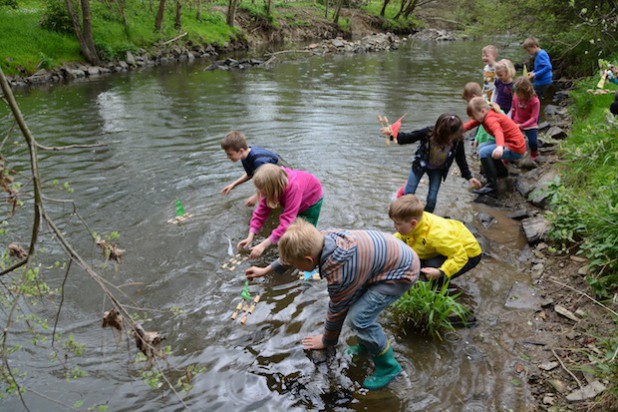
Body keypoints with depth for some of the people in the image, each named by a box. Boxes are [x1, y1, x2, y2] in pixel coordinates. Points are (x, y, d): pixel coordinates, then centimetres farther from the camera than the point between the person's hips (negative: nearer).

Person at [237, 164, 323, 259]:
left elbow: (287, 221, -49)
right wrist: (250, 236, -32)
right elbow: (261, 210, -21)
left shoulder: (293, 187, -47)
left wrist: (263, 245, -52)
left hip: (312, 199, -5)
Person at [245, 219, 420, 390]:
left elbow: (337, 310, -13)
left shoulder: (339, 274, -32)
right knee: (351, 301, 9)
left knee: (358, 318, -15)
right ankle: (367, 344, 30)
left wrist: (327, 341, 6)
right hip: (392, 251, 9)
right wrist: (265, 270, 21)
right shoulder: (322, 238, -12)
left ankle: (388, 366, 7)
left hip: (403, 271, -9)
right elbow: (292, 254, 10)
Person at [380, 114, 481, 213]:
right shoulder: (428, 133, -32)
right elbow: (408, 138, -21)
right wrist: (394, 134, -38)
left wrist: (469, 177, -11)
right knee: (408, 193, 1)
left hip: (438, 170, 1)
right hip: (421, 164, -1)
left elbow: (461, 160, -11)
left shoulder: (458, 141, -27)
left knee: (432, 199, -2)